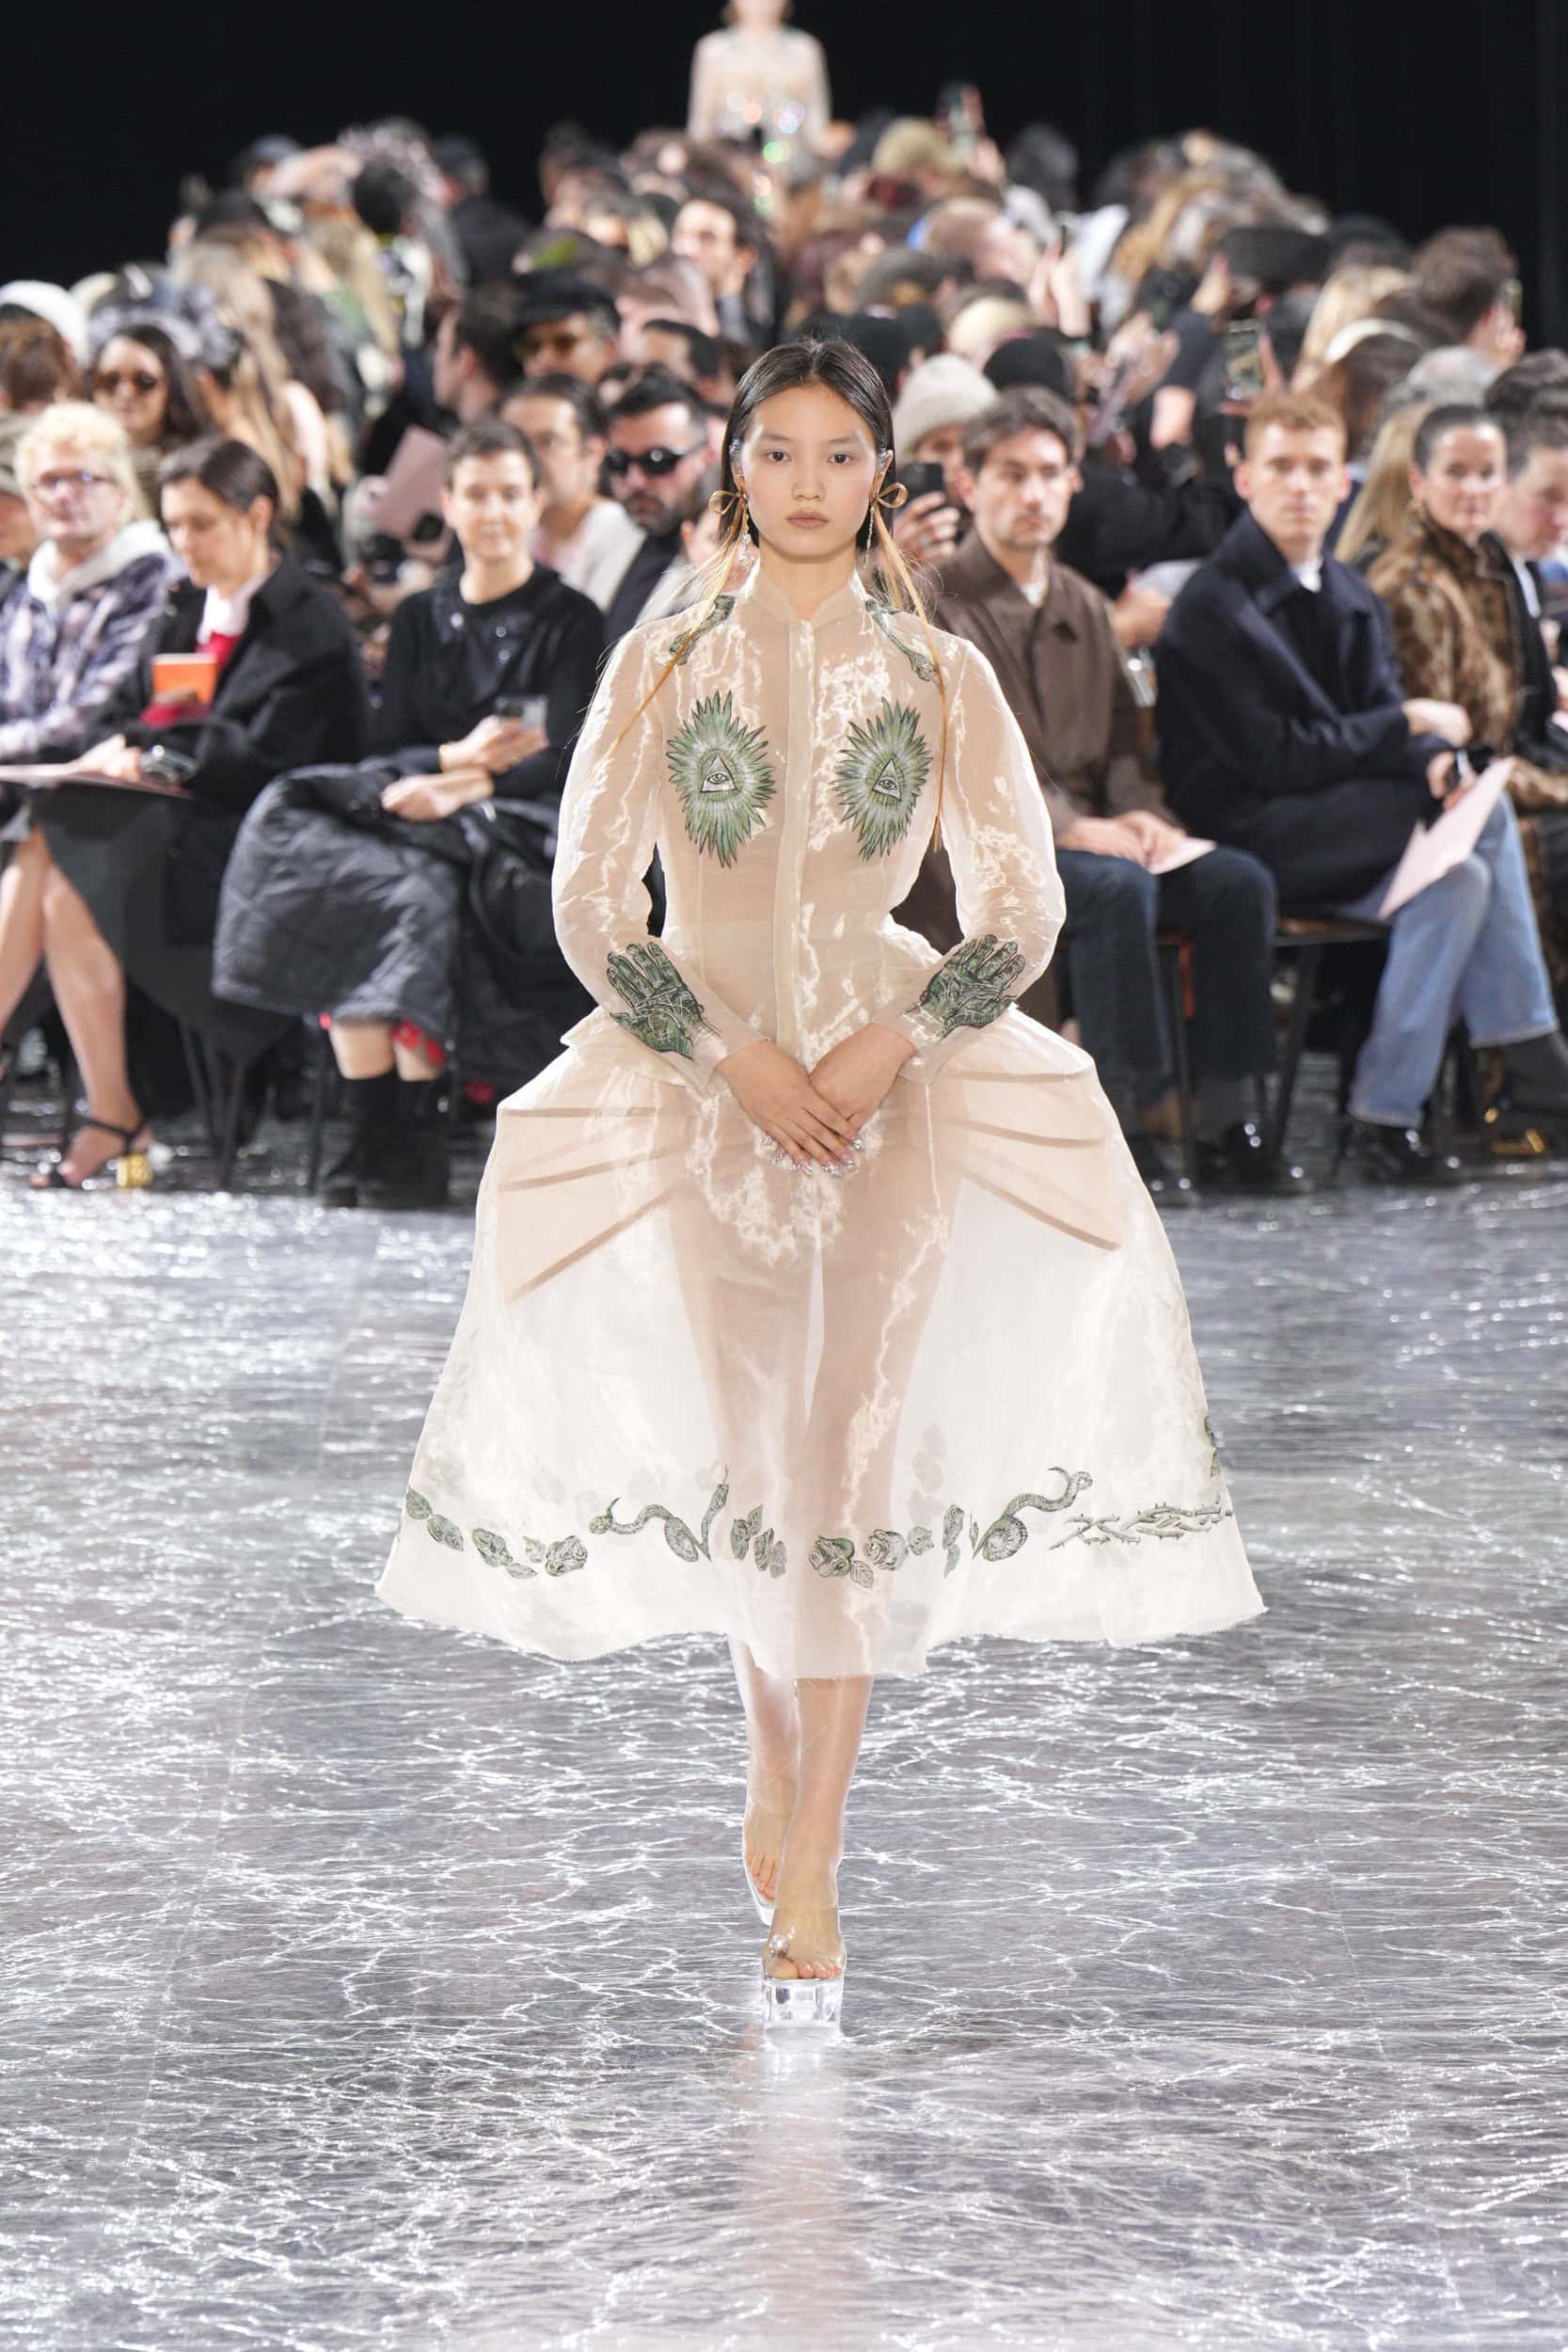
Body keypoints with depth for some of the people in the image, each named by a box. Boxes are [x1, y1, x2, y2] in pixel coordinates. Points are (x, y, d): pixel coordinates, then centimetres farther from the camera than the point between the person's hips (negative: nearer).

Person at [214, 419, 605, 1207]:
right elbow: (388, 749, 9)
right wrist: (458, 755, -12)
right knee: (333, 875, -27)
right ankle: (370, 1127, -30)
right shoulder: (420, 619, 19)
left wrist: (468, 785, -22)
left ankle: (416, 1139, -31)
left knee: (420, 892, -34)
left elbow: (562, 758, -7)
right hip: (417, 809, 4)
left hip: (514, 822, -4)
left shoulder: (569, 621, 5)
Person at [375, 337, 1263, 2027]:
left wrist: (887, 1047, -11)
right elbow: (591, 904, 0)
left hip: (889, 1087, -1)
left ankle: (809, 1877, -7)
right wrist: (737, 1058, -10)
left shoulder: (940, 678, 4)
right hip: (702, 1080, 1)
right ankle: (776, 1756, 34)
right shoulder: (662, 667, 3)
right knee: (743, 1444, 7)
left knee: (856, 1453, -8)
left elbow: (1020, 912, 4)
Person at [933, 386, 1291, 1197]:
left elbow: (1122, 738, 20)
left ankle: (1227, 1120, -15)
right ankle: (1118, 1125, -30)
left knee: (1238, 881, -17)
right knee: (1117, 886, -34)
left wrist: (1141, 812, -3)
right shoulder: (940, 605, -3)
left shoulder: (1083, 607, 21)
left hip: (1094, 834, 7)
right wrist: (1066, 827, -20)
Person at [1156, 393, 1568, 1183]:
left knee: (1462, 879, -19)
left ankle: (1387, 1112, -17)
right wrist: (1411, 725, -13)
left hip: (1335, 840, 8)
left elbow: (1379, 726, 8)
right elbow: (1275, 756, -17)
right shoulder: (1212, 606, -11)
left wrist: (1433, 759, -17)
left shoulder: (1350, 599, 15)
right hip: (1247, 841, -8)